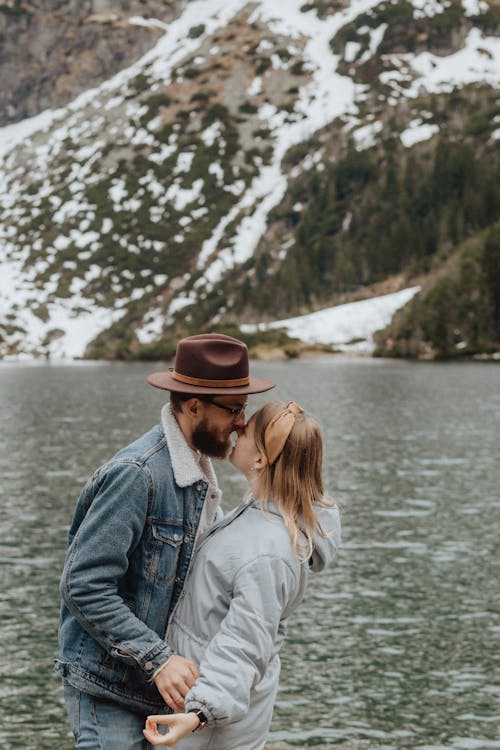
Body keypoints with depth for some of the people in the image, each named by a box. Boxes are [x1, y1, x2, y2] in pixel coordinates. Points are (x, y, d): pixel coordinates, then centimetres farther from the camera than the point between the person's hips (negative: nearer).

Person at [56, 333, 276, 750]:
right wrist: (159, 659, -28)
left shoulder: (199, 472, 9)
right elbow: (84, 587, -25)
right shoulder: (136, 474, -22)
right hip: (108, 689, -9)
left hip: (158, 685, 9)